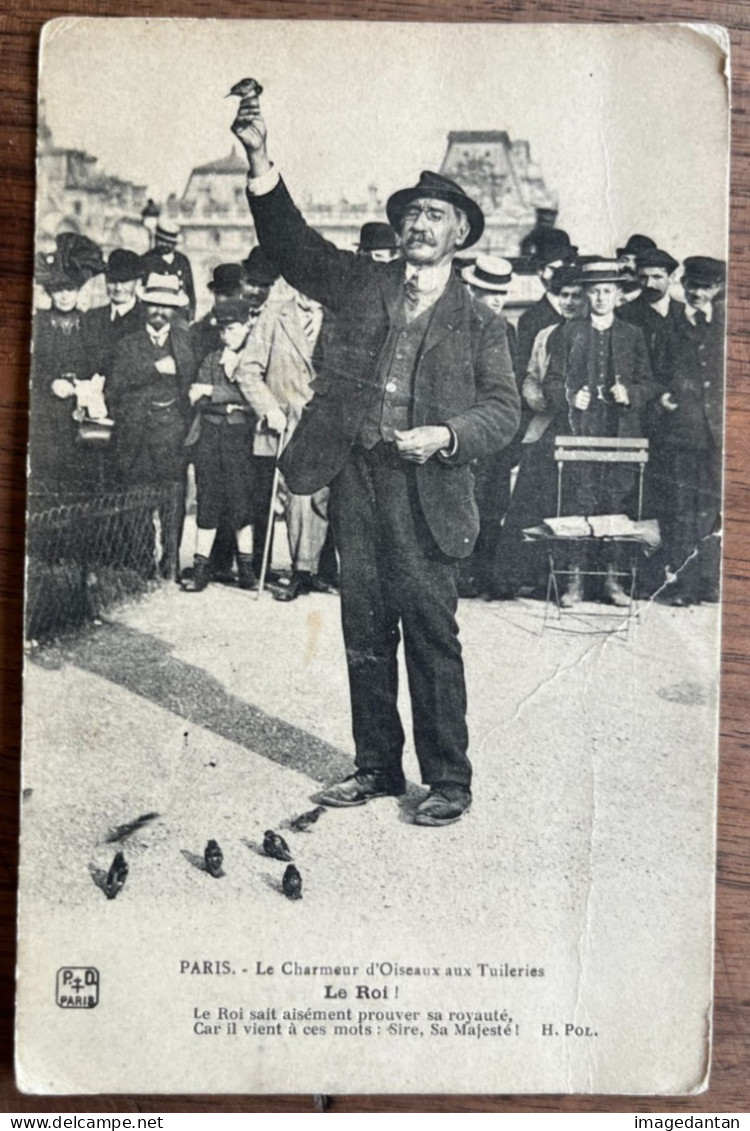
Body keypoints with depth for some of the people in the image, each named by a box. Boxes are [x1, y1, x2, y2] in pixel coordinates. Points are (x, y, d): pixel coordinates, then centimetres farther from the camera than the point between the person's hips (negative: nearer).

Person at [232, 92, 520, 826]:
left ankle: (448, 780, 12)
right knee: (365, 633, 9)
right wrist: (260, 160, -6)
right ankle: (376, 767, 23)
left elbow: (503, 410, 3)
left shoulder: (477, 323, 8)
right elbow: (290, 242, 6)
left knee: (431, 635, -2)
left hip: (424, 487, -3)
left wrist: (444, 435, -15)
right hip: (354, 476, 3)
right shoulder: (360, 284, 14)